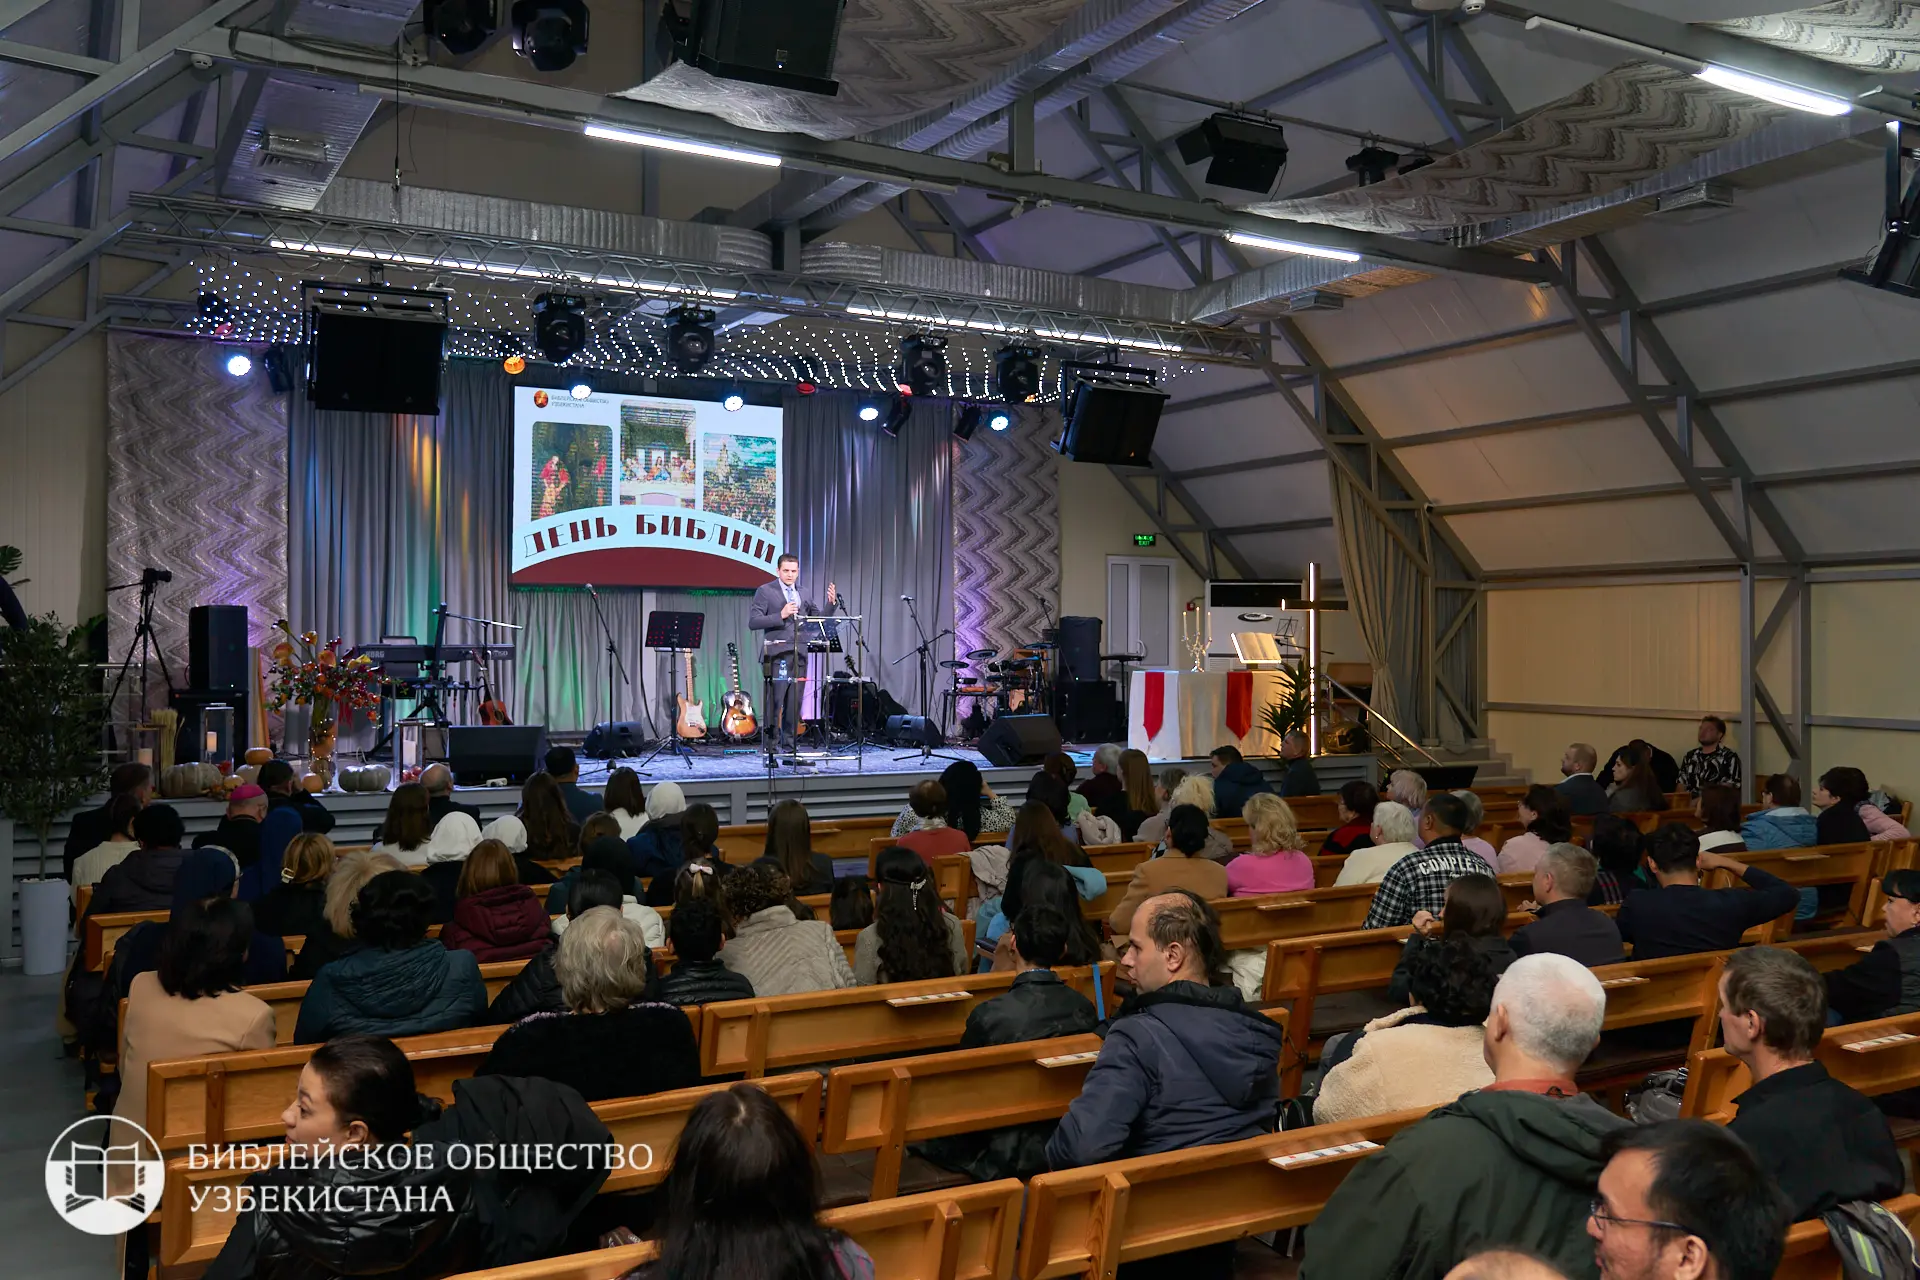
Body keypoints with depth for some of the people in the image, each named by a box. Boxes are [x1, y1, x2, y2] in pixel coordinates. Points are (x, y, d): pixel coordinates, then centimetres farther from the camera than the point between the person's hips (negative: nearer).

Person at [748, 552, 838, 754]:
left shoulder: (802, 594, 15)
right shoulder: (765, 591, 0)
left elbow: (820, 619, 13)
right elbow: (753, 622, -9)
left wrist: (832, 603, -4)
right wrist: (781, 615, -19)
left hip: (798, 655, 5)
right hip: (777, 655, -5)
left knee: (794, 703, 5)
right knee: (775, 702, -5)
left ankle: (789, 746, 10)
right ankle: (772, 744, 1)